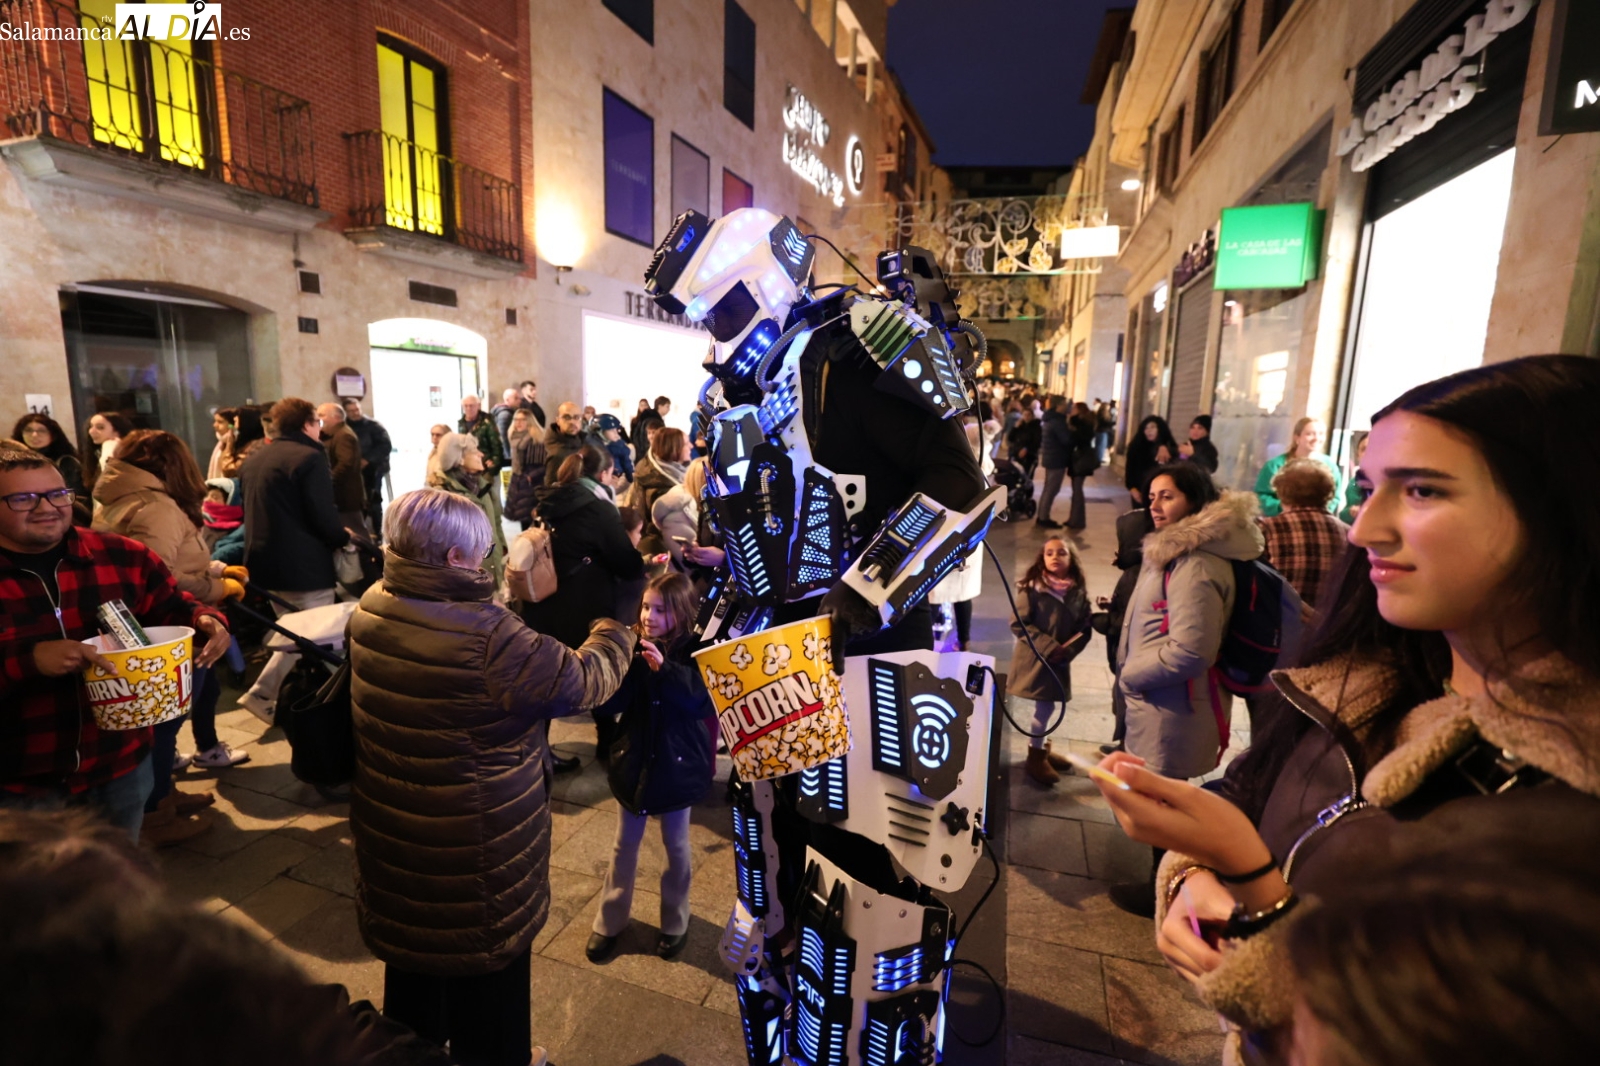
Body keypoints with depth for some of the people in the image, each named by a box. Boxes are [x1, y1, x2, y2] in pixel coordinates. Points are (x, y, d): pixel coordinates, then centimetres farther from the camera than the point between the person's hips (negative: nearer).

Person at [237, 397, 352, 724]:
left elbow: (253, 510, 20)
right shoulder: (309, 457, -15)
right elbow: (323, 516, -19)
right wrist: (342, 537, 1)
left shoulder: (254, 458, 13)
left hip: (265, 560, 9)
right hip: (303, 564, -9)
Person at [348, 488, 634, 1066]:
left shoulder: (372, 607, -9)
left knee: (413, 939, 30)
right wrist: (615, 627, -5)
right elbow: (584, 681, -22)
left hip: (391, 826, 8)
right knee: (484, 958, 18)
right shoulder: (488, 637, -32)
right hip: (474, 846, -7)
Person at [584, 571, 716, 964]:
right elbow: (608, 704, -9)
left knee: (676, 847, 16)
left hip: (676, 764, -2)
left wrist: (664, 669, -36)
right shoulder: (632, 649, -7)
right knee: (625, 844, 19)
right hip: (633, 760, 3)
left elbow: (701, 702, -26)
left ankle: (675, 924, 36)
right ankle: (610, 922, 37)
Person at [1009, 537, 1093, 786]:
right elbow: (1018, 624, -15)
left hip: (1060, 660, 5)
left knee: (1047, 706, 14)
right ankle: (1035, 757, 17)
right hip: (1035, 658, -4)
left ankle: (1041, 748, 34)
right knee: (1045, 706, 0)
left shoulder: (1078, 591, 0)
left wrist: (1068, 650, -13)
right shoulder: (1032, 587, -13)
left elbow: (1084, 628, 3)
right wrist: (1048, 647, -20)